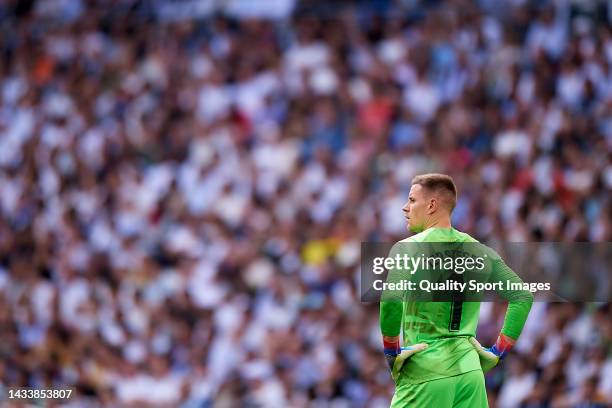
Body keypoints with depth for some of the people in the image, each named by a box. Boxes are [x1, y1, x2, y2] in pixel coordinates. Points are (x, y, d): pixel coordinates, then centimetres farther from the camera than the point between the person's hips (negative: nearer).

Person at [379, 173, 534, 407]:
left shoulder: (409, 248, -5)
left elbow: (391, 300, -22)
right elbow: (523, 297, 9)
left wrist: (391, 351, -8)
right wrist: (498, 351, 12)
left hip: (425, 371, -6)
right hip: (470, 369, 6)